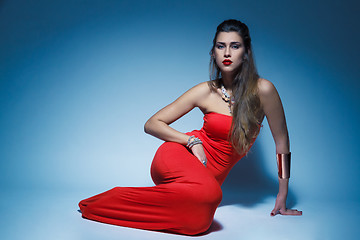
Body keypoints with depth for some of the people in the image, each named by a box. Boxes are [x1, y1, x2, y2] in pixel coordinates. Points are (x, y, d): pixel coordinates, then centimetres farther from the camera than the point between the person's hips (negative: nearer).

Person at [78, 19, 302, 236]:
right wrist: (192, 141, -13)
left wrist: (282, 198, 2)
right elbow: (151, 124, 2)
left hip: (211, 174, 2)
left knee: (198, 222, -28)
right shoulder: (206, 91, -4)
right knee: (209, 193, -36)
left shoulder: (262, 90, -7)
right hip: (175, 158, -2)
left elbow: (282, 140, 1)